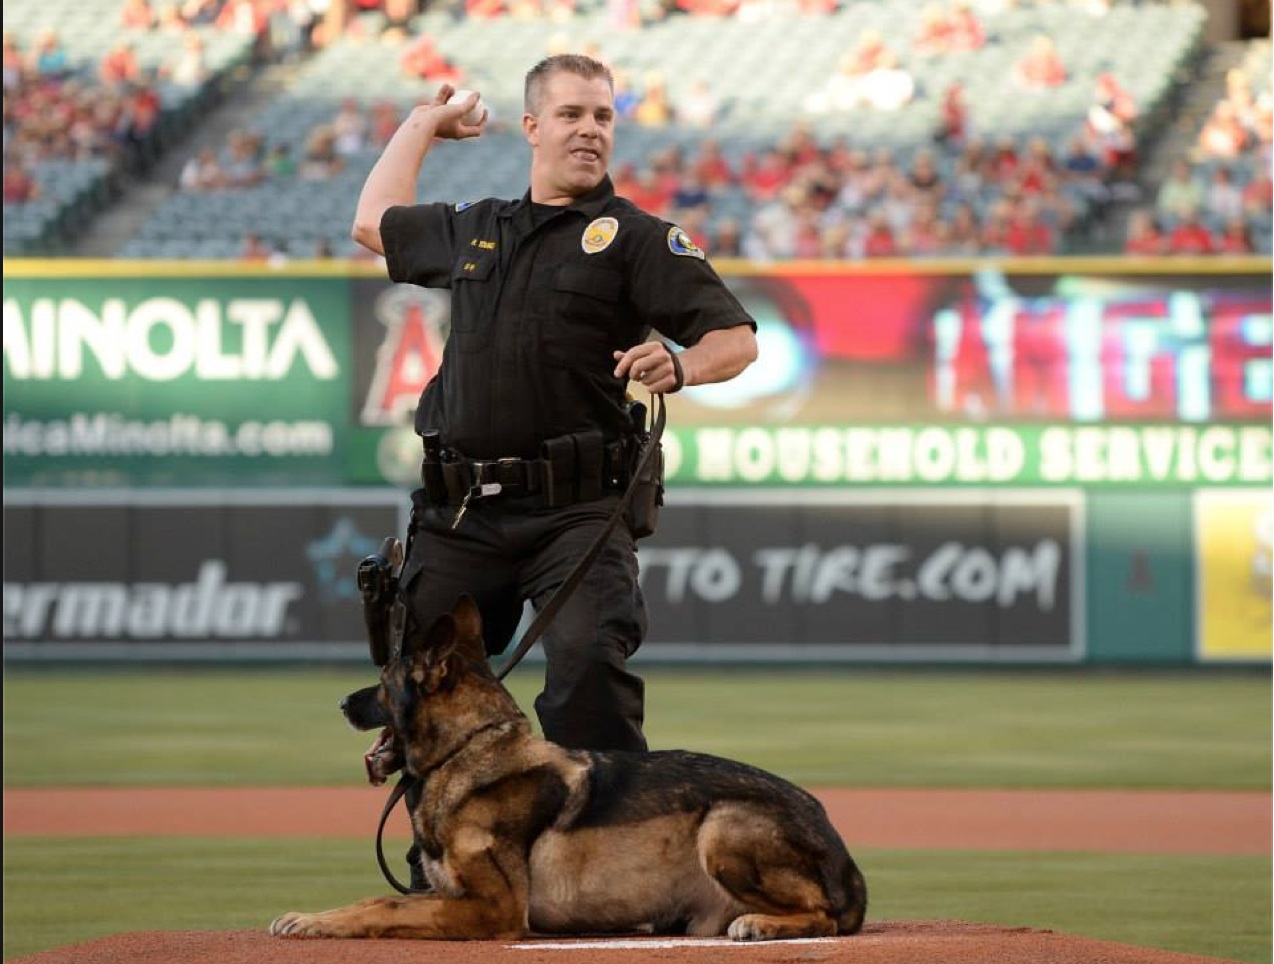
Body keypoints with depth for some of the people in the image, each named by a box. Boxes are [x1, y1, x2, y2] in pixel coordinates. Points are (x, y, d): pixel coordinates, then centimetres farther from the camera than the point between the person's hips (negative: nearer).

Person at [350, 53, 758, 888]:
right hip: (458, 517, 5)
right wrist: (421, 127, 41)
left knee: (590, 671, -22)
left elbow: (738, 338, -4)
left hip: (576, 512, -5)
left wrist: (679, 367, -24)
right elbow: (375, 224, 37)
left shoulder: (636, 239, 3)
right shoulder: (472, 231, 19)